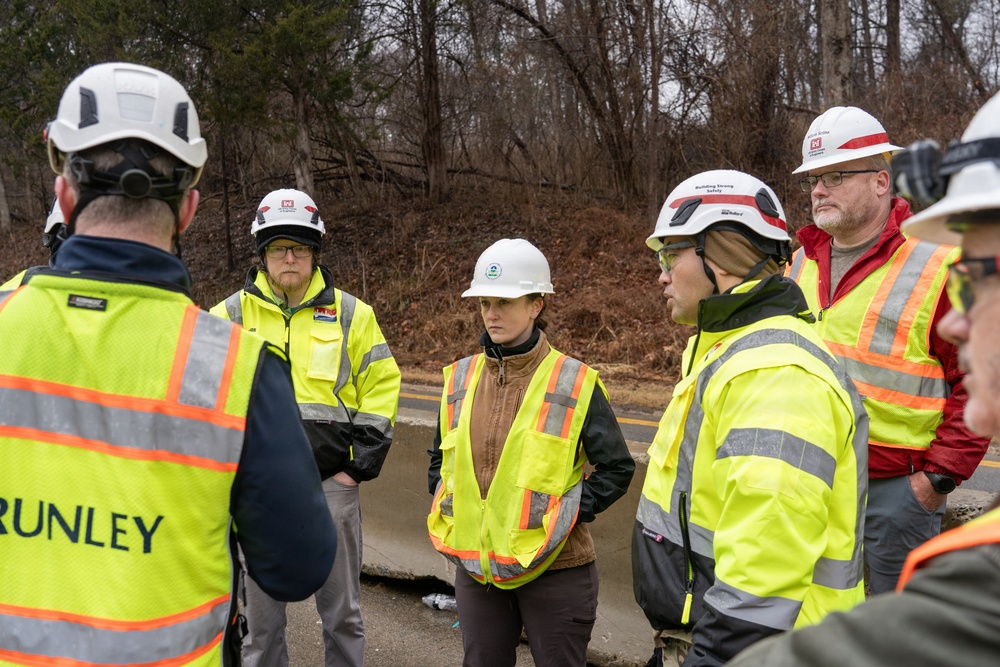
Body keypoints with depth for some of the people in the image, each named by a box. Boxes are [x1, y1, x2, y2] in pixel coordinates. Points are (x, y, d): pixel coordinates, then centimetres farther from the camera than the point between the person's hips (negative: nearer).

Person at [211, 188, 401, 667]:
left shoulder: (351, 313, 2)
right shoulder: (233, 314, 3)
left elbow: (382, 385, 4)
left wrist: (361, 465, -3)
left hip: (332, 482, 0)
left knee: (341, 612, 10)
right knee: (261, 613, 12)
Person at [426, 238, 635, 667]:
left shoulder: (573, 382, -9)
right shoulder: (460, 378, 4)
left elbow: (616, 468, -5)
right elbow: (441, 459, 17)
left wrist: (568, 514, -13)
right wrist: (449, 510, 3)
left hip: (554, 569, -4)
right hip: (476, 567, 4)